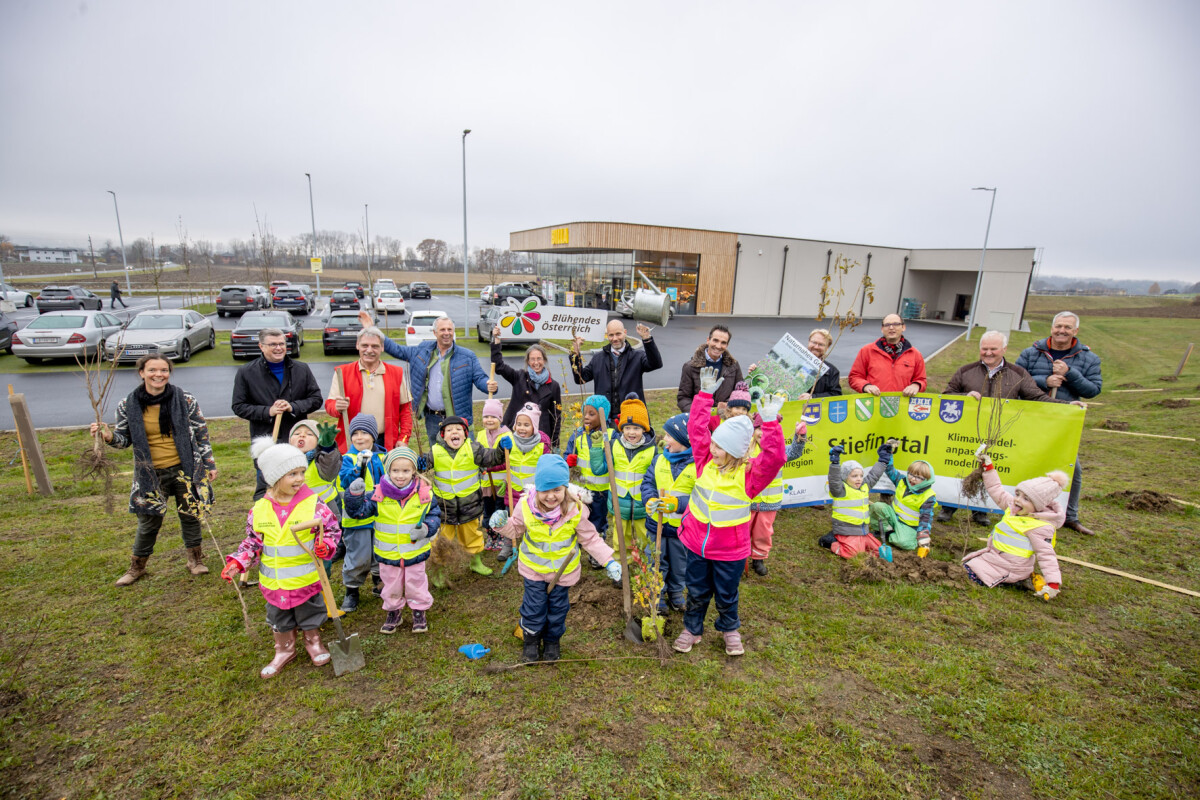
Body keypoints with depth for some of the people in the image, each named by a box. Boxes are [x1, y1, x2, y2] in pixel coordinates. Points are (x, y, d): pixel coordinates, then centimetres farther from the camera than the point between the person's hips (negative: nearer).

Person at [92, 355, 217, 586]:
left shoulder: (185, 400, -5)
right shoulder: (128, 405, -3)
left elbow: (201, 434, 1)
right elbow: (125, 439, 8)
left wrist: (209, 464, 1)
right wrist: (108, 437, -15)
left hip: (184, 469, 0)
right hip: (150, 474, 1)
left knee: (190, 515, 10)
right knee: (148, 521, 9)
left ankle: (195, 558, 30)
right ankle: (137, 565, 33)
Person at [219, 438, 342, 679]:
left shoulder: (313, 504, -16)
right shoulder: (259, 509, -7)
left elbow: (333, 529, -8)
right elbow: (253, 542, 5)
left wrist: (325, 545, -26)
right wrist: (237, 562, -7)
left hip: (307, 578, -3)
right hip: (274, 582, 3)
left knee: (310, 614, 18)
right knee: (279, 619, 22)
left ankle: (314, 643, 44)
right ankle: (284, 650, 46)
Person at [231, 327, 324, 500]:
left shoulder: (302, 369, 5)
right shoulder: (246, 372, 1)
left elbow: (316, 398, 4)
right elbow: (239, 406, 1)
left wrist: (293, 406, -13)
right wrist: (267, 411, -14)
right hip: (265, 441, -1)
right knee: (264, 490, 5)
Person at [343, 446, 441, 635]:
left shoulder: (424, 493, -12)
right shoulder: (379, 494, -12)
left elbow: (435, 515, -1)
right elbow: (359, 510, -9)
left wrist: (426, 528, -19)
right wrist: (355, 494, -27)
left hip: (415, 552, 0)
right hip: (387, 554, 1)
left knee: (416, 584, 16)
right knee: (391, 586, 19)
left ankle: (419, 611, 37)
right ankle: (393, 611, 41)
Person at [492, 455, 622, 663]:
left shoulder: (575, 509, -22)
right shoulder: (526, 506, -21)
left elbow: (590, 538, -10)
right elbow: (515, 530, -2)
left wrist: (609, 561, -16)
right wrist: (502, 524, -23)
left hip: (563, 569, 1)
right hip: (533, 568, 0)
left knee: (558, 607, 19)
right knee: (534, 607, 11)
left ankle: (552, 641, 46)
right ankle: (531, 640, 41)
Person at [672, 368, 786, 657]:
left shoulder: (749, 474, -19)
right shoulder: (706, 460, -7)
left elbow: (774, 458, -35)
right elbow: (696, 428, -8)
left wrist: (770, 422, -43)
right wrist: (705, 395, -12)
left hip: (729, 550, -3)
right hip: (696, 542, 3)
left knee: (726, 596, 20)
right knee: (697, 592, 20)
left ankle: (730, 629, 48)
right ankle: (692, 629, 43)